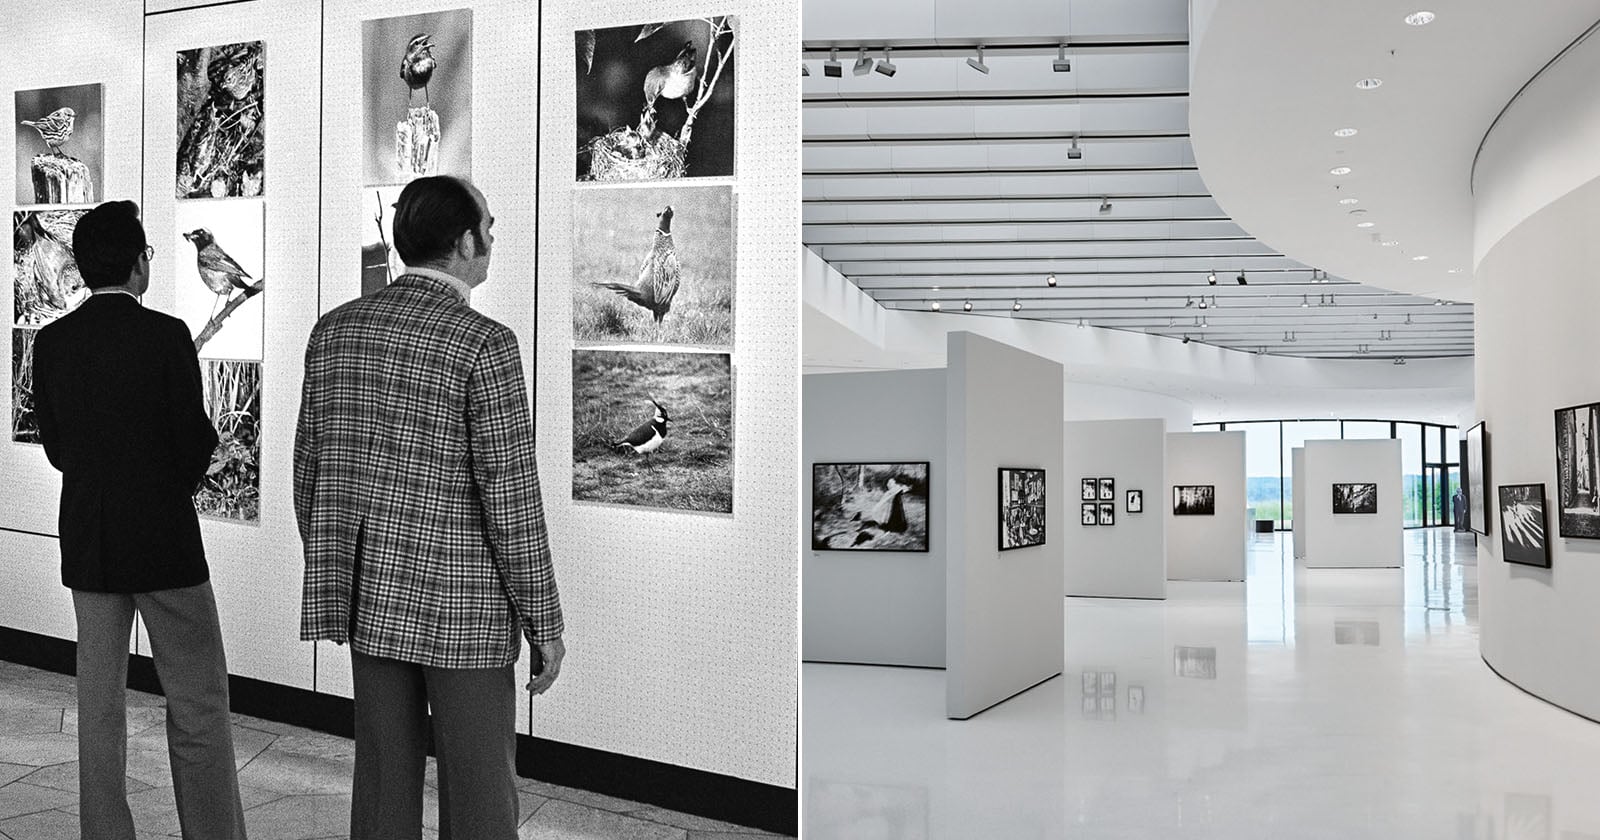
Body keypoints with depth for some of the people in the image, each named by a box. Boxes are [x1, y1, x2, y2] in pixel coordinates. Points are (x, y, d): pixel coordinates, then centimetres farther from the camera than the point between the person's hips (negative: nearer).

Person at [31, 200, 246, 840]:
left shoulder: (51, 342, 1)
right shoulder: (166, 335, -13)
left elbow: (54, 446, 6)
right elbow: (196, 442, -11)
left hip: (86, 544, 5)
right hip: (164, 540, -5)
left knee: (98, 703, 14)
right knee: (199, 706, 3)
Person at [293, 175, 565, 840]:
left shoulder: (335, 328, 2)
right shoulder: (485, 344, -18)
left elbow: (311, 467, 8)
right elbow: (511, 497, -18)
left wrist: (336, 579, 20)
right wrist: (545, 624, -9)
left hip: (375, 596, 6)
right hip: (459, 600, -6)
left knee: (386, 781, 15)